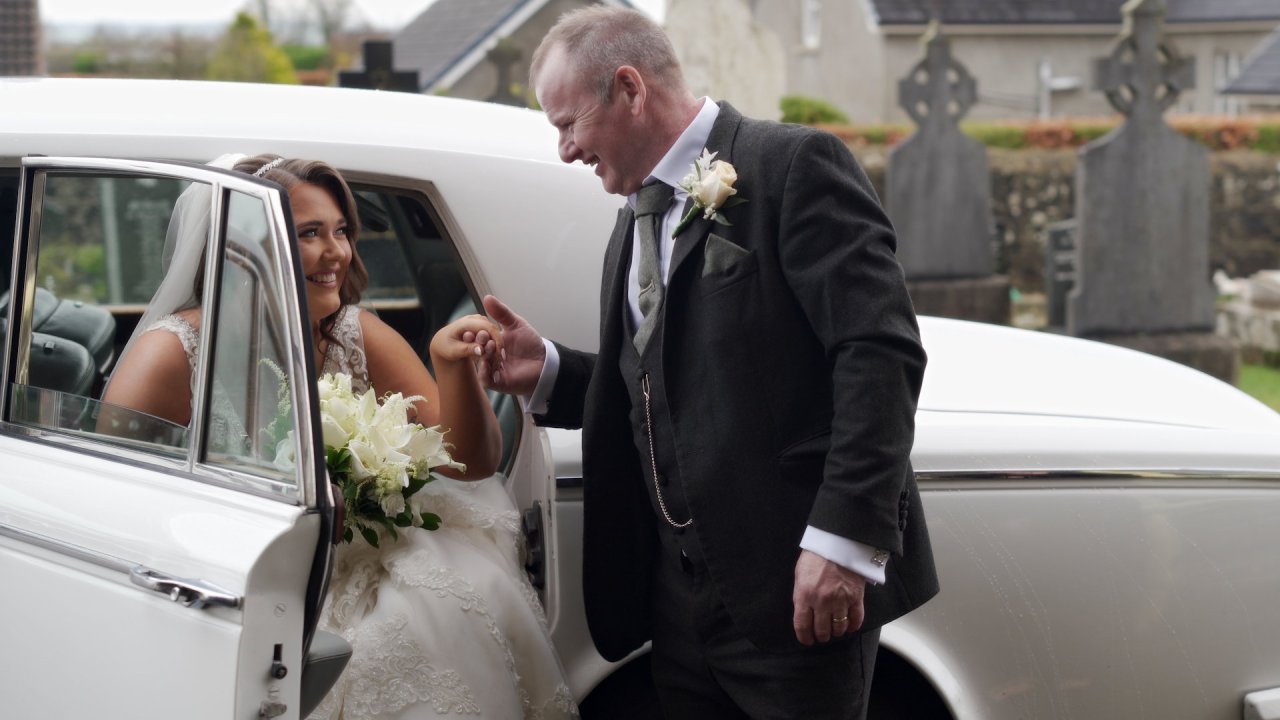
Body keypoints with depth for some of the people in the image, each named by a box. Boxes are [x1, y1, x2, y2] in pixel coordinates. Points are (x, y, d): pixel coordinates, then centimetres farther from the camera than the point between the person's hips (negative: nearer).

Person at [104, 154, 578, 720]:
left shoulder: (359, 338, 2)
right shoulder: (172, 354, -11)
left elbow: (472, 461, 3)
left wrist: (453, 364, -16)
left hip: (342, 581, 5)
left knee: (463, 590, -21)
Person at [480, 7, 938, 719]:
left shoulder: (793, 164, -7)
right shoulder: (637, 224, 18)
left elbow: (880, 352, -16)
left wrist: (845, 537, -22)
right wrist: (547, 371, 6)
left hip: (799, 585, -8)